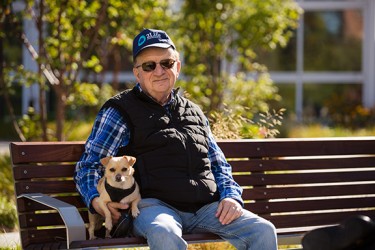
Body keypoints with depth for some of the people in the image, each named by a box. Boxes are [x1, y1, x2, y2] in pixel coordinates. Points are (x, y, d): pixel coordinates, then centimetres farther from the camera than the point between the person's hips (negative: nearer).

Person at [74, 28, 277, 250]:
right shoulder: (119, 111, 12)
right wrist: (96, 199, -15)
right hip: (154, 205, -5)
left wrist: (232, 196, 8)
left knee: (264, 231, -18)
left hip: (206, 207, 5)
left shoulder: (194, 113, 27)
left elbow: (219, 166, 30)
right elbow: (89, 166, 7)